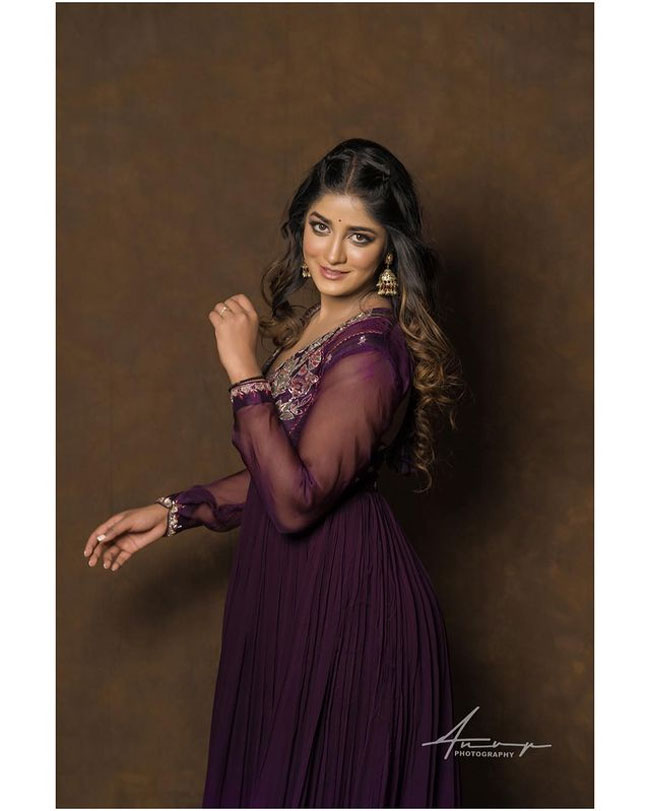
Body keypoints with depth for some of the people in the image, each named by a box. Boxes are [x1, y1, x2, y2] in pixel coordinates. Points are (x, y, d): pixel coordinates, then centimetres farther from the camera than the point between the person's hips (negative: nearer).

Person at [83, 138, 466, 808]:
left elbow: (296, 500, -27)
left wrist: (244, 373, -26)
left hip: (345, 602, -9)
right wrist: (172, 513, 13)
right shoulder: (317, 326, 7)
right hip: (296, 593, 9)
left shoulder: (371, 355, -23)